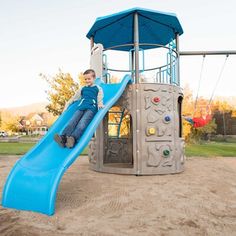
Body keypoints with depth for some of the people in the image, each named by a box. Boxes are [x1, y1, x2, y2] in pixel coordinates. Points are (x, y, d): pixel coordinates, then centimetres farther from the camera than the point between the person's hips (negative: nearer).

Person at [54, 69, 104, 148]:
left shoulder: (98, 89, 19)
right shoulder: (82, 89, 30)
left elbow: (100, 100, 8)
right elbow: (74, 98, 34)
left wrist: (100, 105, -15)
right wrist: (67, 104, 25)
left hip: (91, 109, -4)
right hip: (81, 108, 4)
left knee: (82, 123, -31)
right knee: (72, 122, -24)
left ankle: (73, 138, -55)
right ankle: (63, 138, -45)